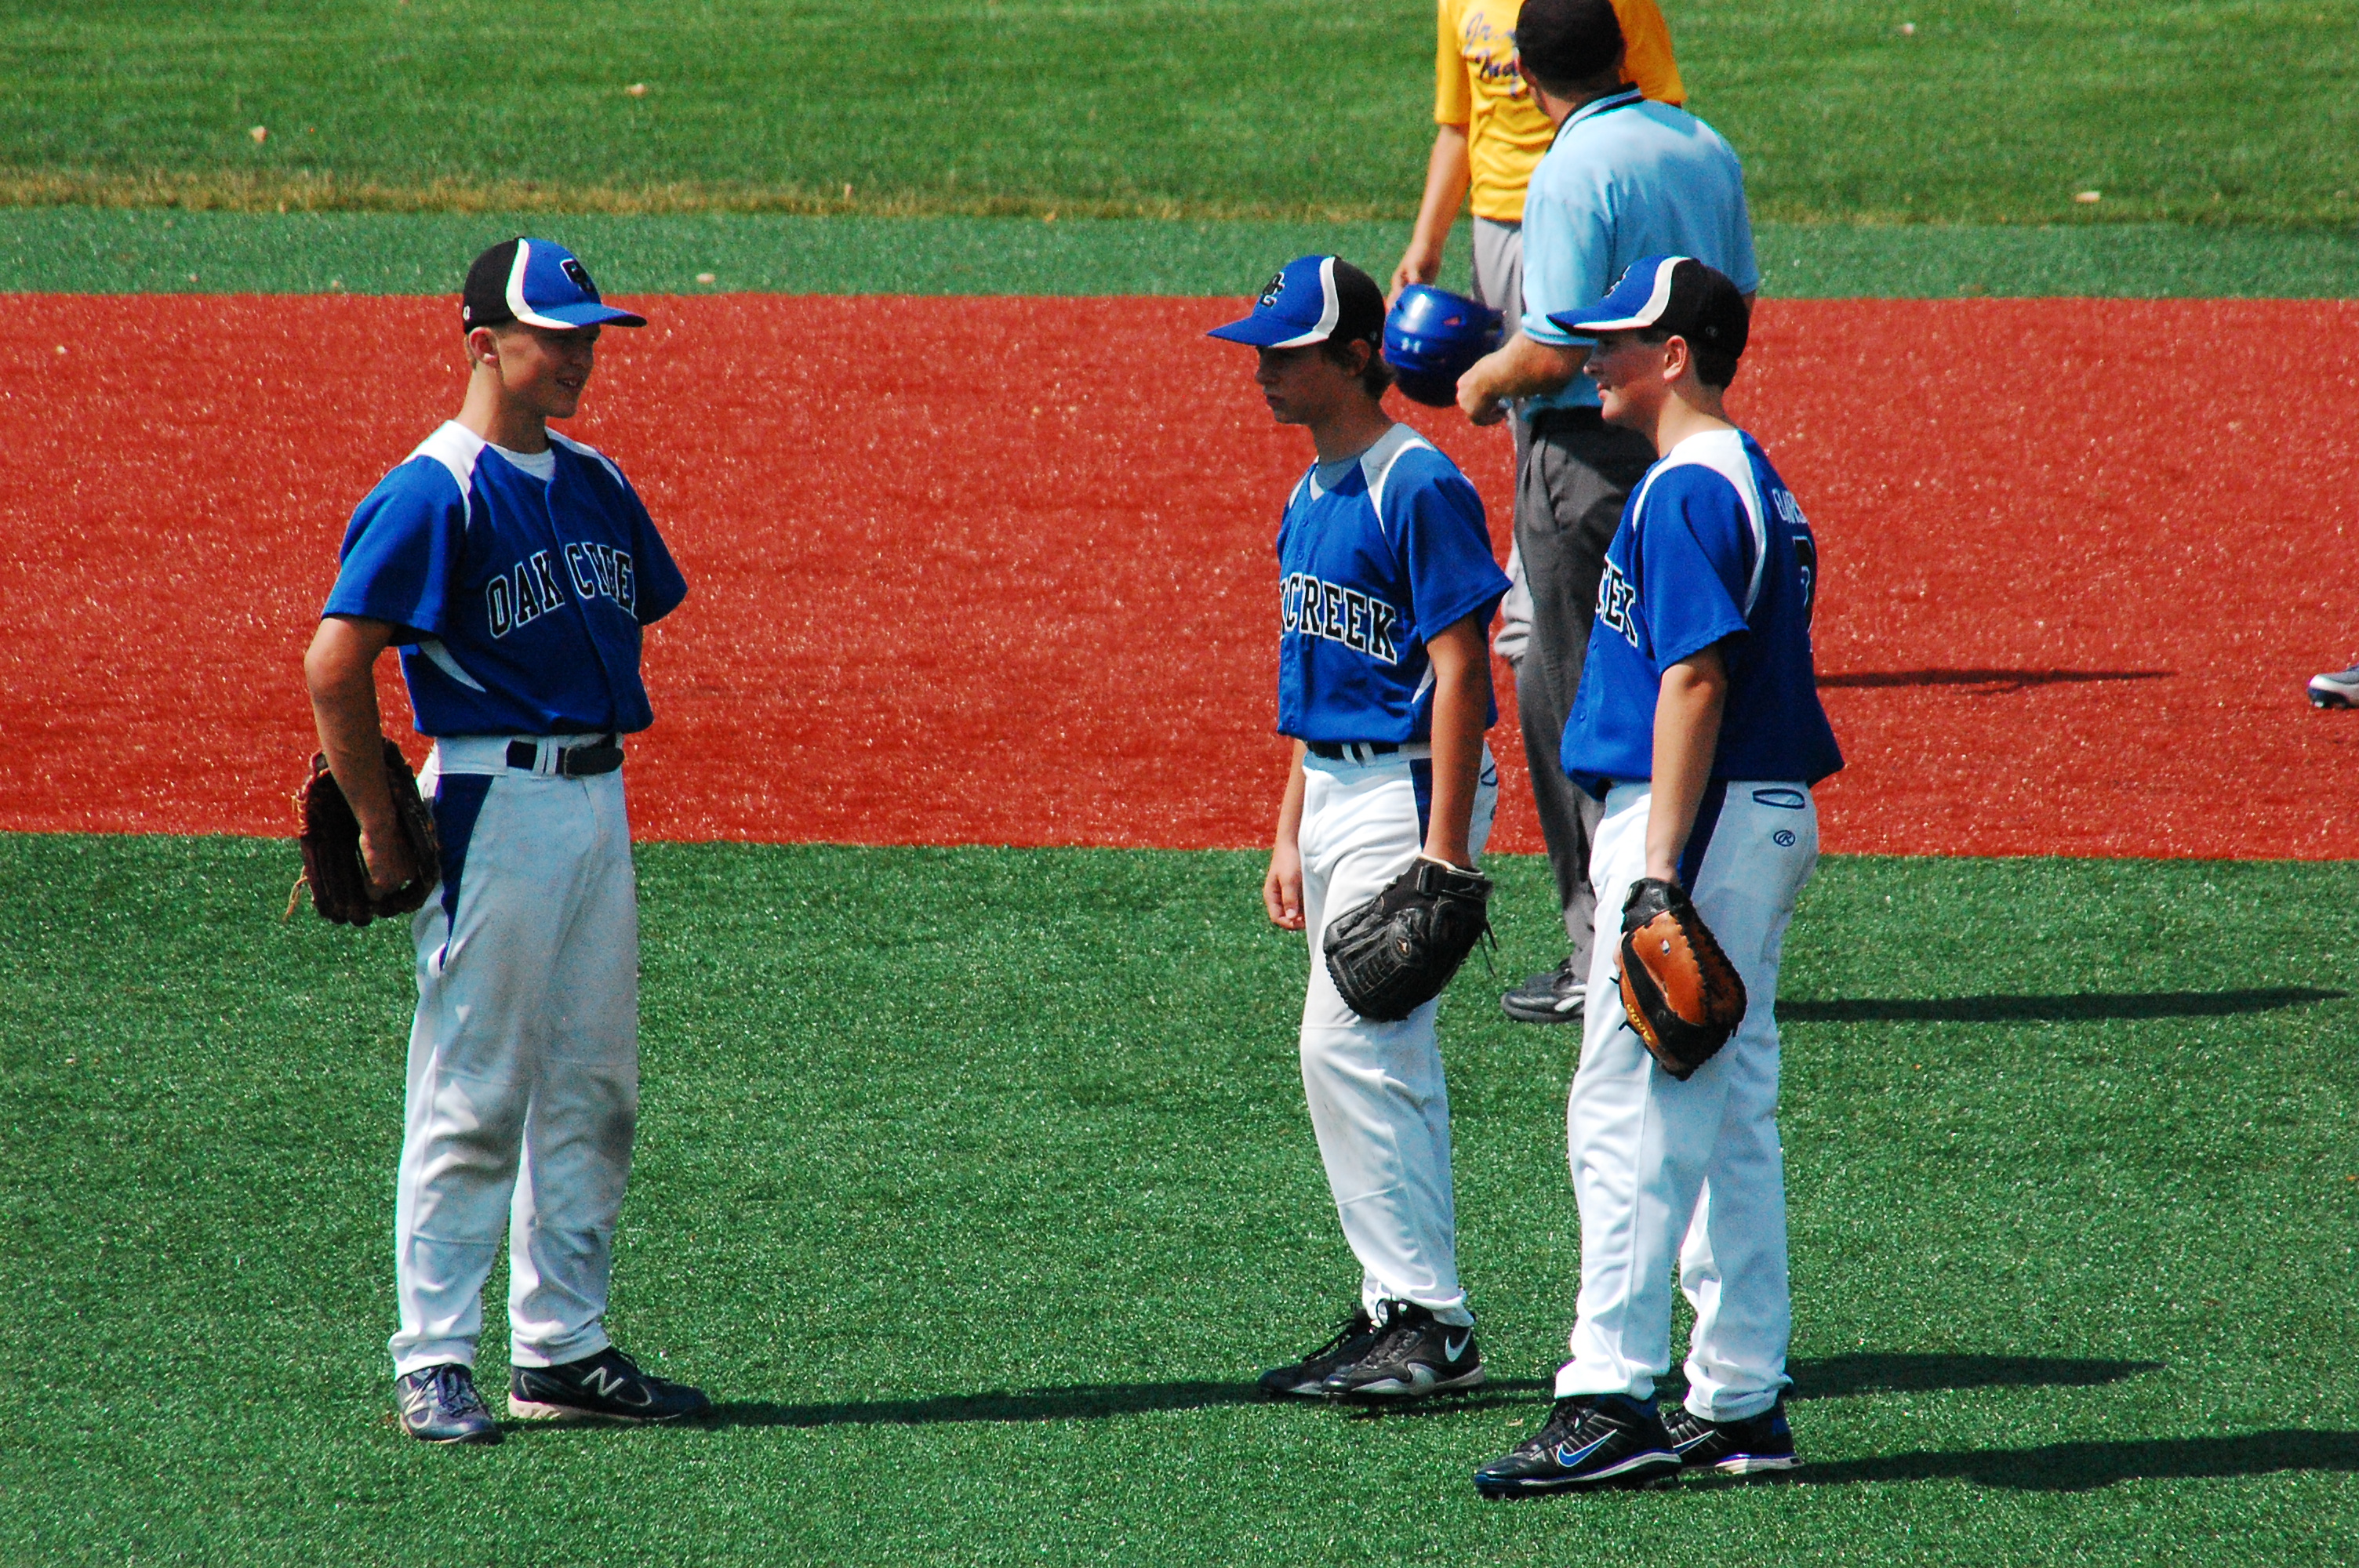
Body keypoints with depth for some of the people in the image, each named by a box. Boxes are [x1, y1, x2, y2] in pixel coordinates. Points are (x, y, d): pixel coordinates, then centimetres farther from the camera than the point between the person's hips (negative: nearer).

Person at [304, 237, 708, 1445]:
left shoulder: (597, 487, 12)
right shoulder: (436, 494, -12)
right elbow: (335, 664, -17)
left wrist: (596, 773, 15)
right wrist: (381, 835, -13)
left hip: (598, 799, 8)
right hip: (495, 800, -8)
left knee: (593, 1094, 10)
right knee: (473, 1096, -6)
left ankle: (561, 1350, 17)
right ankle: (433, 1365, -1)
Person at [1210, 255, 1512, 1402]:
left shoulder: (1420, 489, -15)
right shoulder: (1311, 497, 14)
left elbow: (1459, 672, -18)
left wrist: (1444, 848, -22)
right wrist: (1288, 835, 18)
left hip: (1406, 791, -10)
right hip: (1334, 792, 10)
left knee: (1346, 1044, -14)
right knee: (1385, 1061, 11)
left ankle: (1429, 1321, -11)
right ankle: (1404, 1311, 15)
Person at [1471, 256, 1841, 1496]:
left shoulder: (1687, 490, -14)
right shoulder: (1753, 484, 17)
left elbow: (1695, 678, -21)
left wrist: (1659, 868, -25)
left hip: (1701, 821, -10)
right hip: (1766, 827, 10)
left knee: (1628, 1114, -10)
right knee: (1730, 1118, 11)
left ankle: (1612, 1396, -13)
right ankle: (1742, 1404, 13)